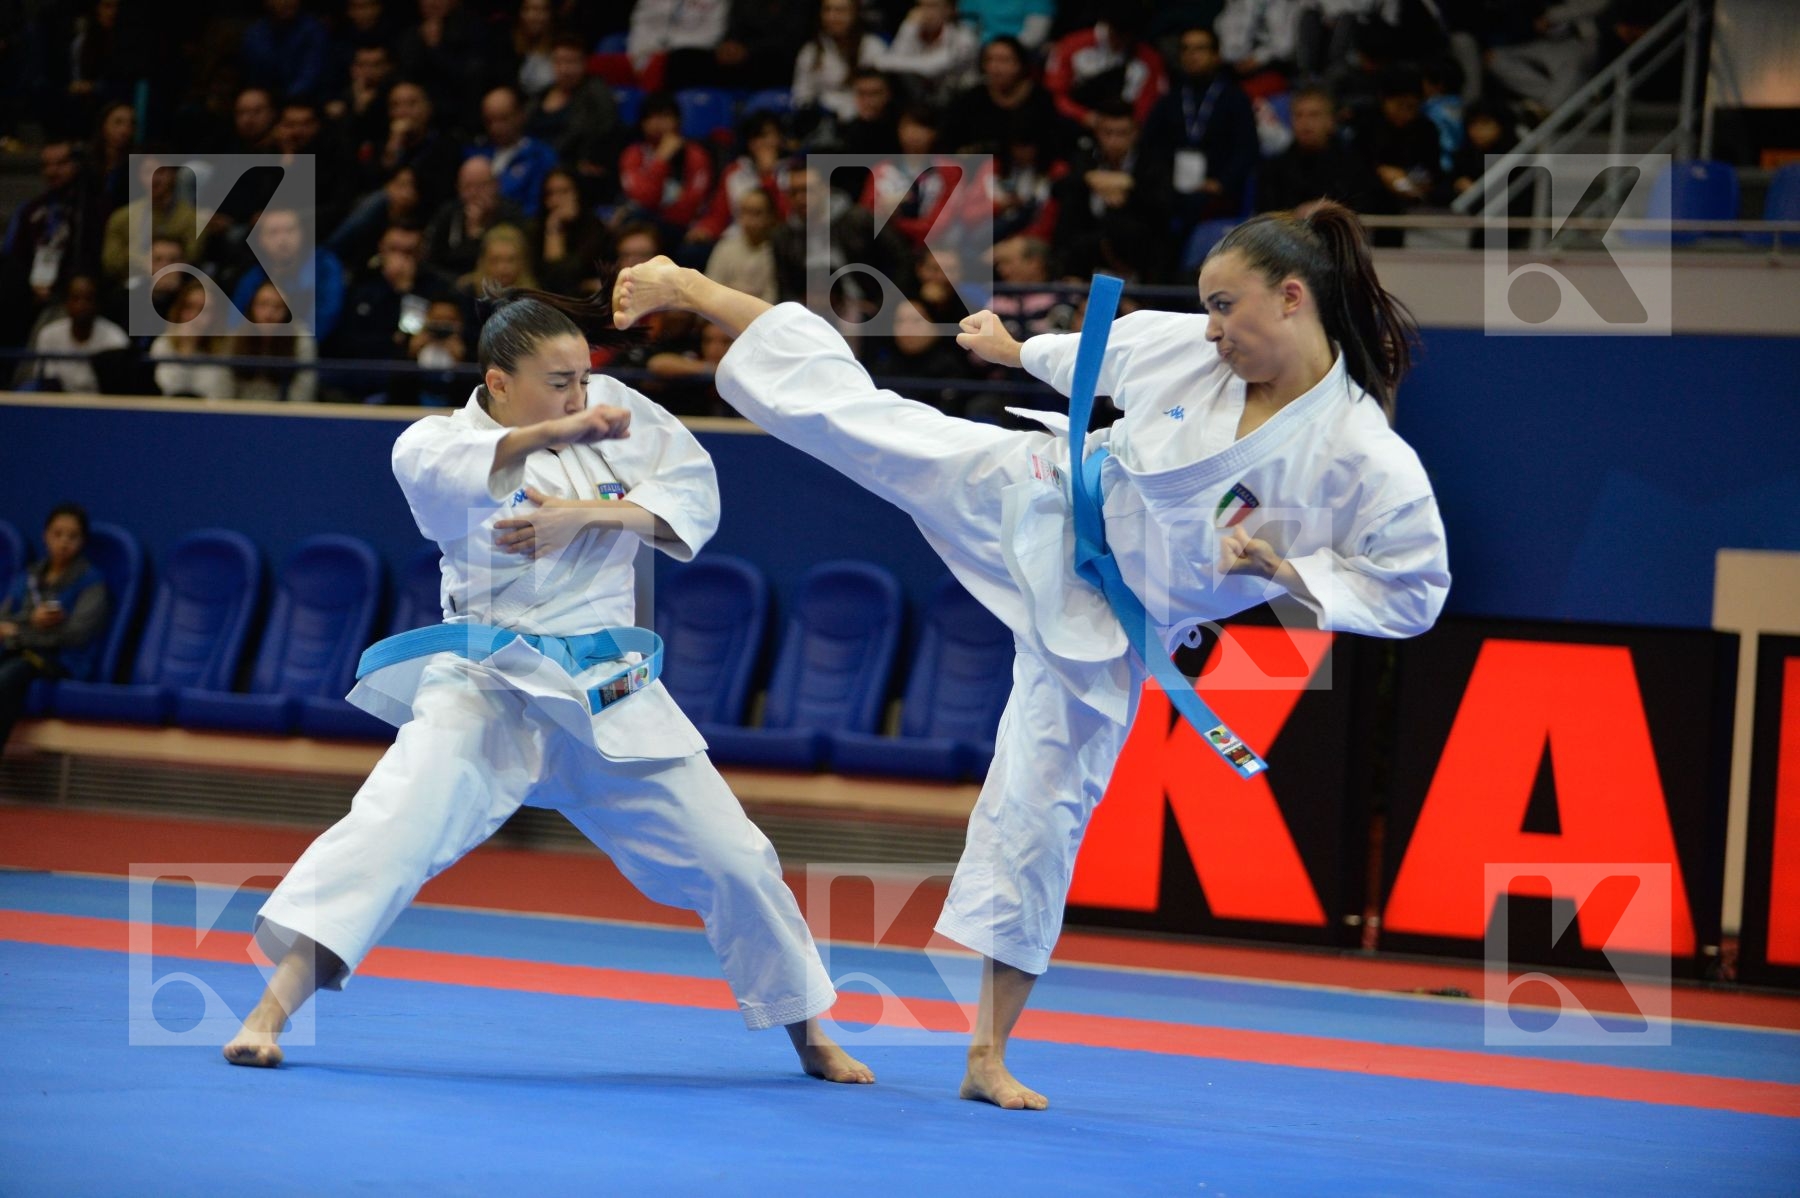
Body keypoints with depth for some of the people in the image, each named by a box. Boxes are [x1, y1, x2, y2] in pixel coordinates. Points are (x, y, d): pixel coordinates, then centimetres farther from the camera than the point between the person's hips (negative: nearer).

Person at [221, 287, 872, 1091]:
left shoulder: (611, 408, 2)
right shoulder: (453, 443, -9)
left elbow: (693, 494, -7)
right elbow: (424, 462, -34)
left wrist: (588, 512, -21)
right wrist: (554, 433, -37)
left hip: (609, 694, 4)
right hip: (489, 687, -4)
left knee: (731, 859, 9)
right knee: (394, 825, -25)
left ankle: (810, 1036, 27)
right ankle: (272, 1008, -26)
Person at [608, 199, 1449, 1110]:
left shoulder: (1370, 465, -23)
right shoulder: (1180, 347, -14)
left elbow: (1411, 591, -17)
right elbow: (1102, 355, 7)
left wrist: (1289, 574, -27)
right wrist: (1018, 350, 22)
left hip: (1103, 628, -1)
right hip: (1042, 501, 1)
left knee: (1041, 812, 2)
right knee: (844, 406, -3)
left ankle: (989, 1056, 14)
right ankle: (687, 290, 20)